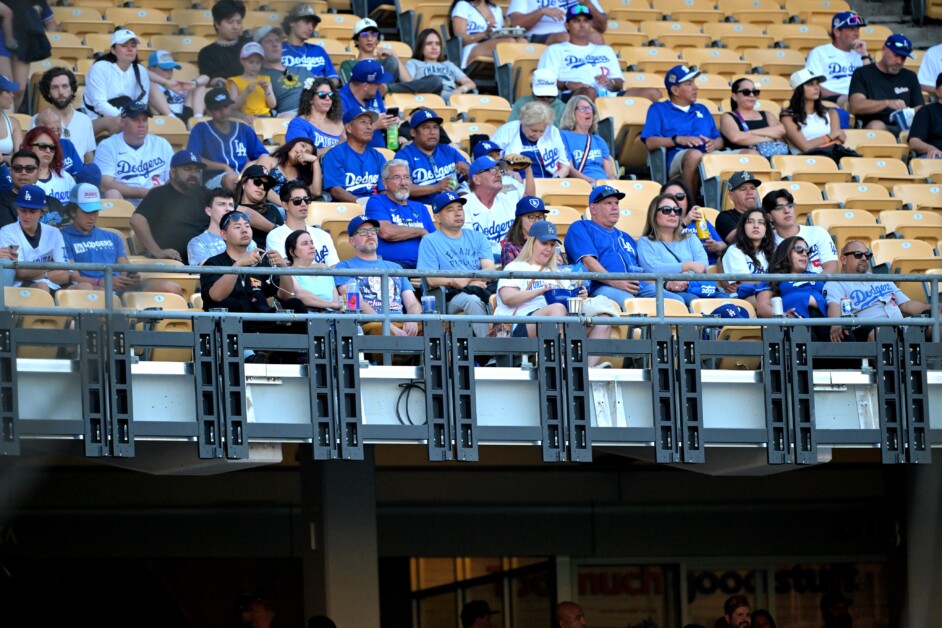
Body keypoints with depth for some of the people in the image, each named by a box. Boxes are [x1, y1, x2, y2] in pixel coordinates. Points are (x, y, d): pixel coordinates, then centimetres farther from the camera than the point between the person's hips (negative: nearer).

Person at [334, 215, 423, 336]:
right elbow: (357, 303, -2)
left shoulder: (395, 268, 32)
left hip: (402, 325, 5)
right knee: (382, 330, -44)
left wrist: (412, 321, -6)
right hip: (369, 325, -5)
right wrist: (389, 326, -16)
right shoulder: (345, 267, 15)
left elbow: (413, 303, 22)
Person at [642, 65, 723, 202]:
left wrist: (714, 144, 0)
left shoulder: (702, 110, 33)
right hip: (676, 156, -4)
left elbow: (719, 140, 25)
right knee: (694, 154, -41)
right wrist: (678, 140, -9)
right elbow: (650, 142, 3)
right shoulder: (659, 109, 19)